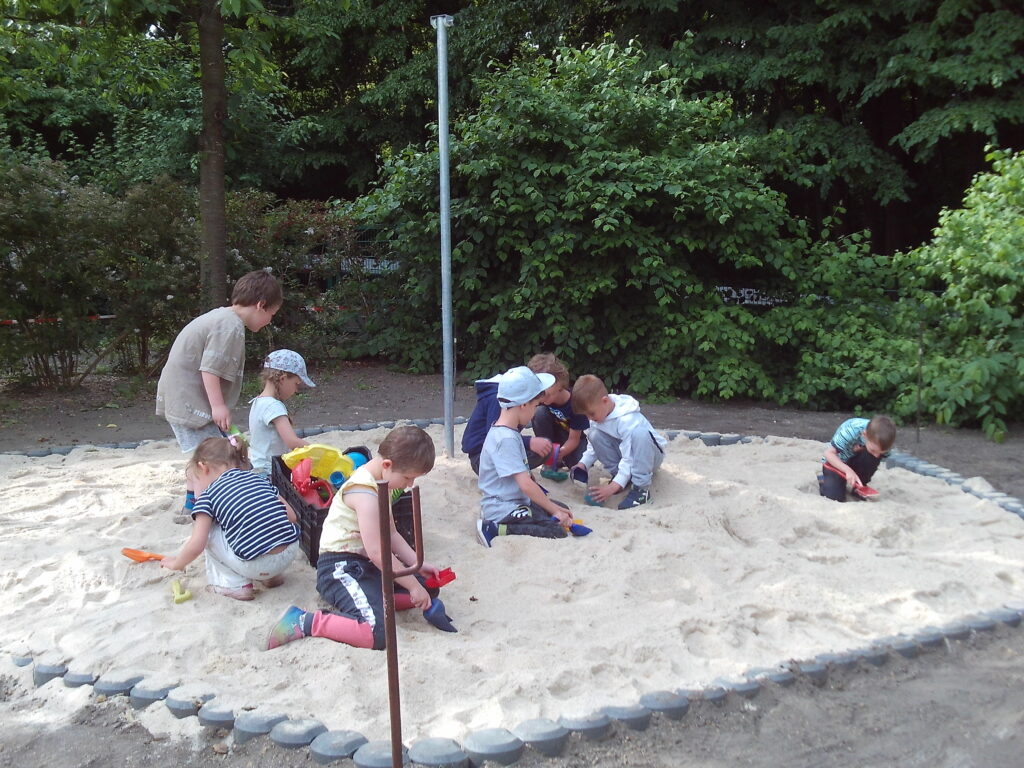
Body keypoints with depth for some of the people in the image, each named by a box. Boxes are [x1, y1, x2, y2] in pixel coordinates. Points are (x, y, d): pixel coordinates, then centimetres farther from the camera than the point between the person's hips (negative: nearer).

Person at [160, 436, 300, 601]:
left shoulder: (208, 495, 3)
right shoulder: (258, 479, 15)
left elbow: (196, 546, -2)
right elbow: (291, 516, 13)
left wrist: (177, 563, 19)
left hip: (255, 566, -6)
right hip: (290, 555, 6)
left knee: (206, 528, 14)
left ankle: (235, 584, 10)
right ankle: (272, 575, 24)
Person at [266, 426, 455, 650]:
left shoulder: (381, 485, 10)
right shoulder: (365, 493, -22)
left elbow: (391, 535, 16)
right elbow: (377, 551, -26)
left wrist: (419, 565, 5)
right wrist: (413, 586, -19)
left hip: (367, 564, 10)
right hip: (340, 568, -10)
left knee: (428, 587, 11)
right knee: (377, 634, -30)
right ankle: (304, 621, -15)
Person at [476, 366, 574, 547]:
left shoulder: (509, 433, 10)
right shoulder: (506, 439, -22)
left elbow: (523, 474, 16)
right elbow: (526, 485, -25)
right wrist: (554, 510, -17)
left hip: (516, 501, 11)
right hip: (503, 510, -11)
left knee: (564, 510, 19)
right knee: (558, 532, -19)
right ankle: (496, 530, -13)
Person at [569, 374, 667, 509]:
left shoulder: (627, 420, -33)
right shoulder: (599, 413, -9)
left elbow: (628, 459, -34)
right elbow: (594, 445, 3)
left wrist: (613, 487, -39)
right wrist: (583, 464, -13)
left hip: (650, 455, -6)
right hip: (623, 451, 6)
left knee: (640, 433, -39)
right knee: (595, 435, -18)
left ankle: (641, 487, -31)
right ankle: (619, 475, -7)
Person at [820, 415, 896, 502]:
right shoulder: (851, 431, -37)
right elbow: (829, 453, -31)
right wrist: (848, 470, -42)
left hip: (857, 462, 3)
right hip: (836, 462, -3)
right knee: (835, 497, -23)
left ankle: (859, 487, -6)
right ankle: (823, 480, 11)